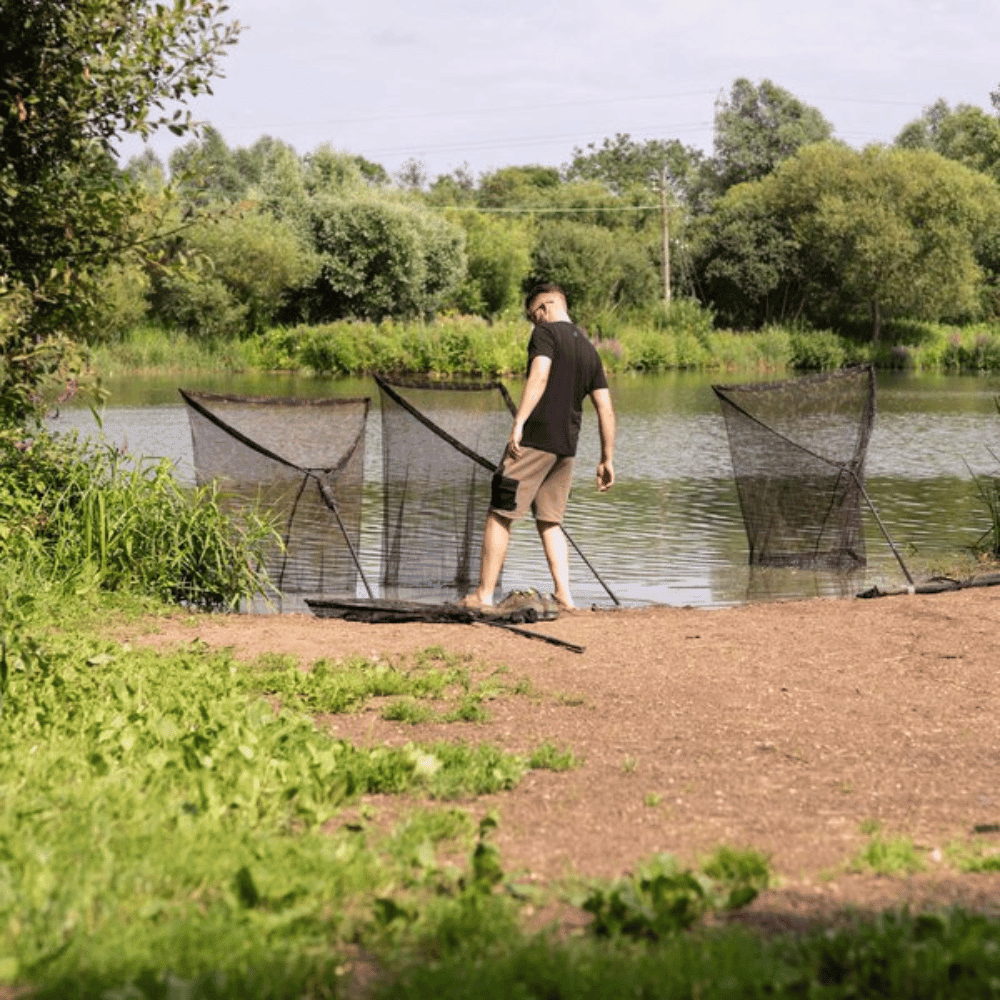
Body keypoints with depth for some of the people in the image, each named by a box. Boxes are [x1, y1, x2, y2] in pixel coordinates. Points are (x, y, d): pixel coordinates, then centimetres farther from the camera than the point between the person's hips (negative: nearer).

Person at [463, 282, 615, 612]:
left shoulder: (546, 332, -3)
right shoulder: (589, 350, 18)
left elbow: (539, 377, -20)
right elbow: (605, 409, 15)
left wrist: (518, 423, -28)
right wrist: (607, 459, 18)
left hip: (534, 439, -7)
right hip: (566, 447, 7)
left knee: (499, 515, 0)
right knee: (549, 521, 15)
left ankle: (483, 594, 1)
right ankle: (564, 596, 4)